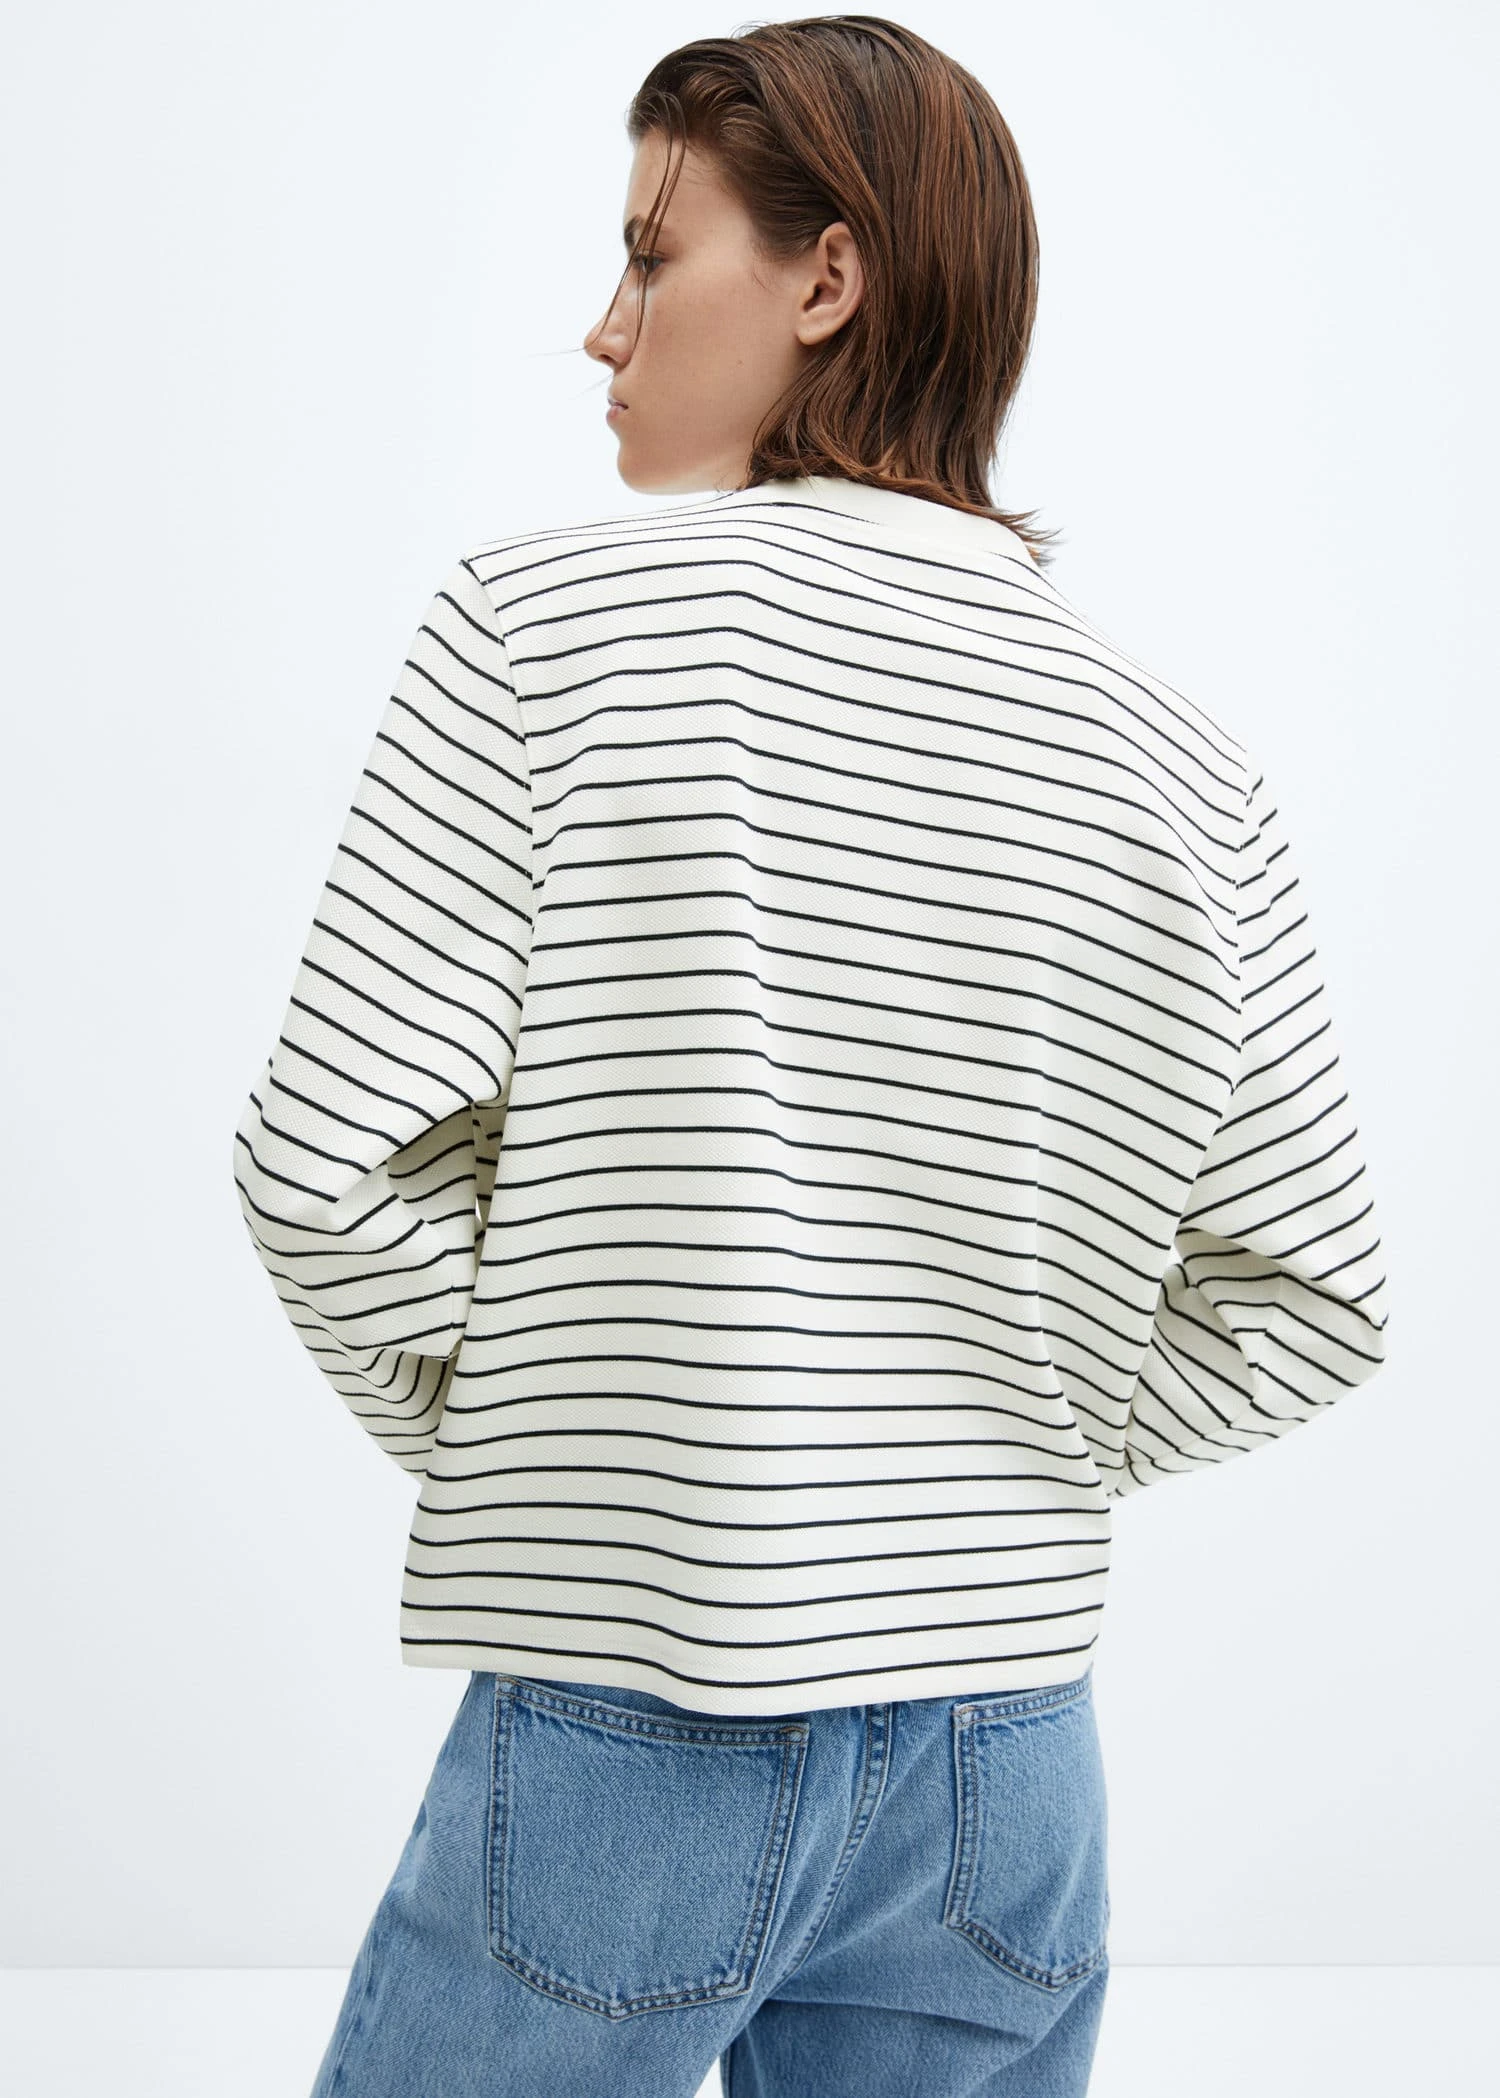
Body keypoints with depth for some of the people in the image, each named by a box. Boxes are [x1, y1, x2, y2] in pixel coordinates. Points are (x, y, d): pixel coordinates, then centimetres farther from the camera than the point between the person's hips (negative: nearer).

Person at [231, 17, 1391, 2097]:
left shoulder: (546, 620, -10)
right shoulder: (1187, 767, 1)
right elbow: (1307, 1303, 4)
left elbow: (330, 1161, -12)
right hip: (1006, 1762, 4)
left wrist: (495, 1431, 5)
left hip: (627, 1740, -4)